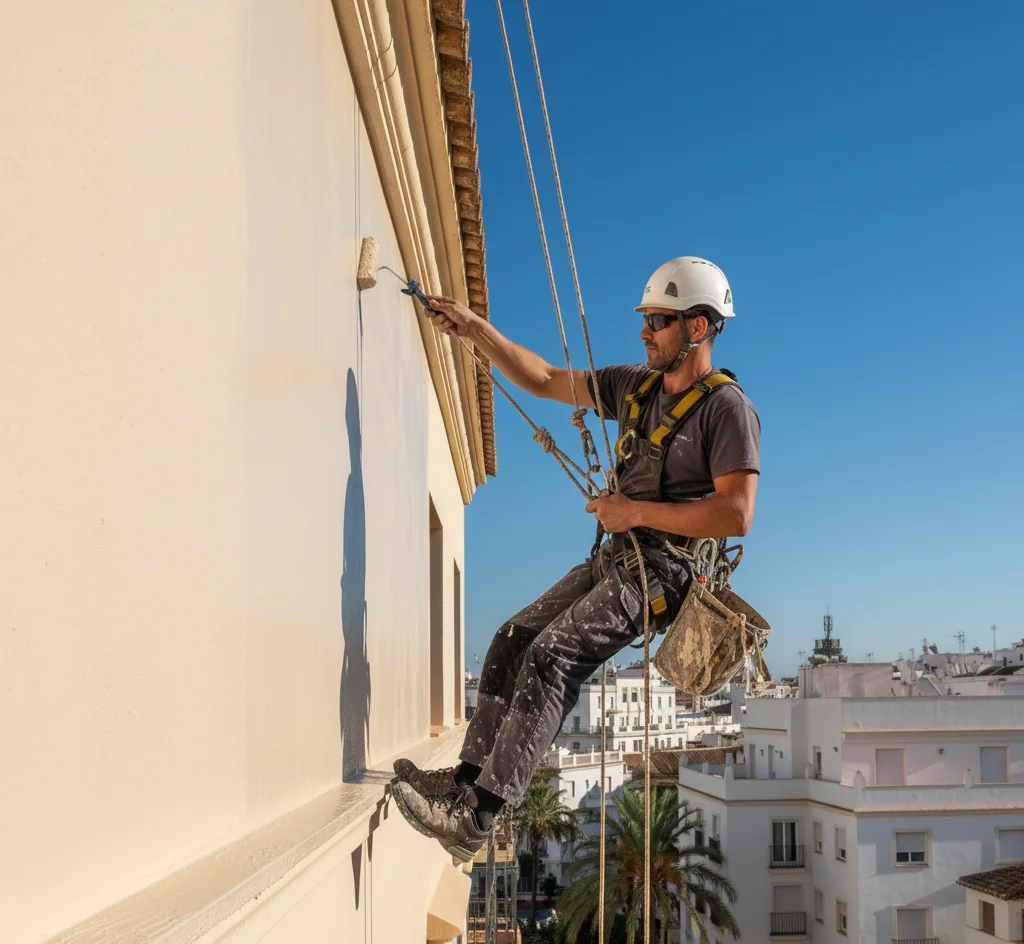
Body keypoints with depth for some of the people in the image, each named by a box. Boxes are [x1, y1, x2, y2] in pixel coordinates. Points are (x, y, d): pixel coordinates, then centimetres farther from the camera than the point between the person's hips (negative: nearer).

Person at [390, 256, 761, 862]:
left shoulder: (727, 409, -10)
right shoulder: (636, 385, 14)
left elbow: (736, 515, -20)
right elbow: (543, 380, 20)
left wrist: (636, 511, -17)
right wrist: (477, 331, 11)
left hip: (662, 567, -9)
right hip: (616, 558, 9)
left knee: (553, 655, -23)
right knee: (514, 640, 3)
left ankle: (475, 817, -26)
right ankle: (469, 777, 6)